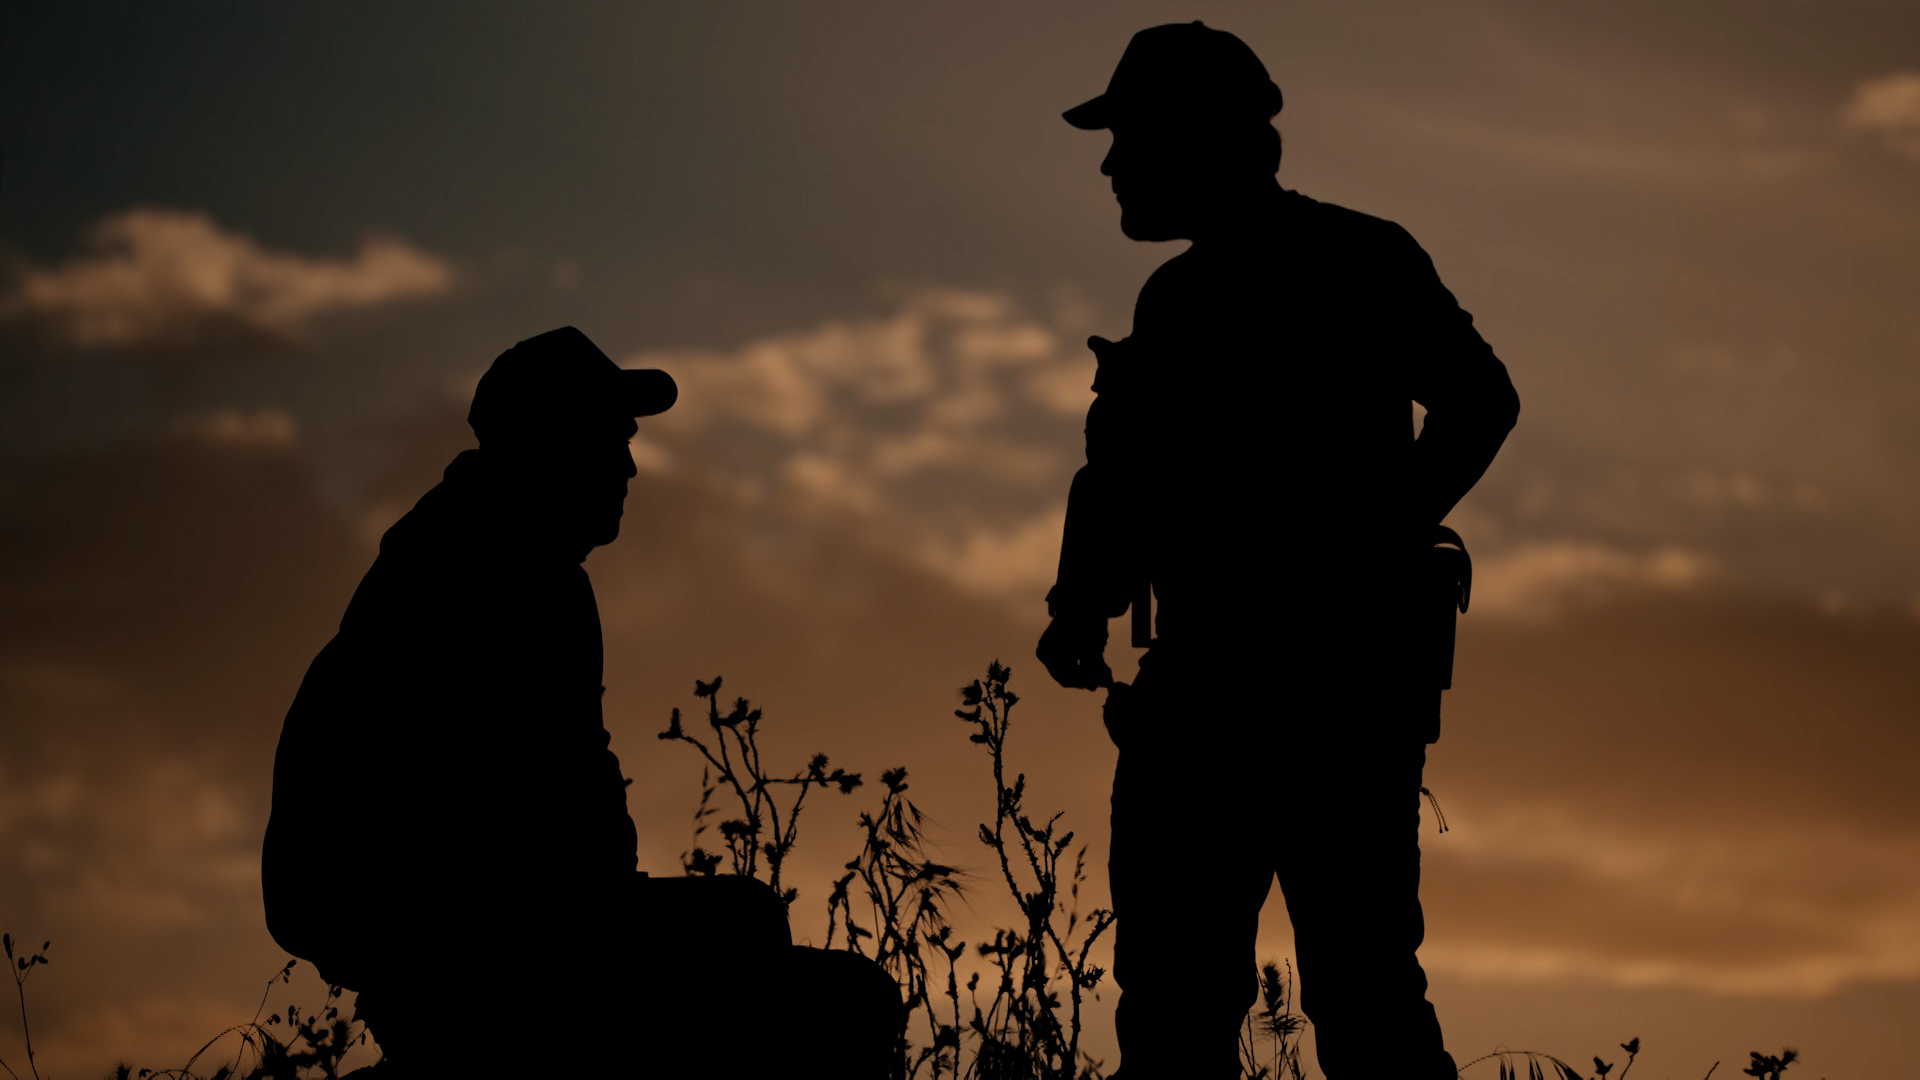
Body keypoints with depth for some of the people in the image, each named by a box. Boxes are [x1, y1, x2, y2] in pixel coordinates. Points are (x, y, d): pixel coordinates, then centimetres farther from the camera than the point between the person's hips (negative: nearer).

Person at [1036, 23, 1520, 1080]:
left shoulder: (1359, 261, 2)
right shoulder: (1178, 299, 21)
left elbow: (1478, 400, -9)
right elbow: (1125, 481, 18)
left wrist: (1367, 553, -14)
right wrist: (1081, 613, 2)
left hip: (1340, 683, -7)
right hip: (1201, 693, 7)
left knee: (1362, 992, -11)